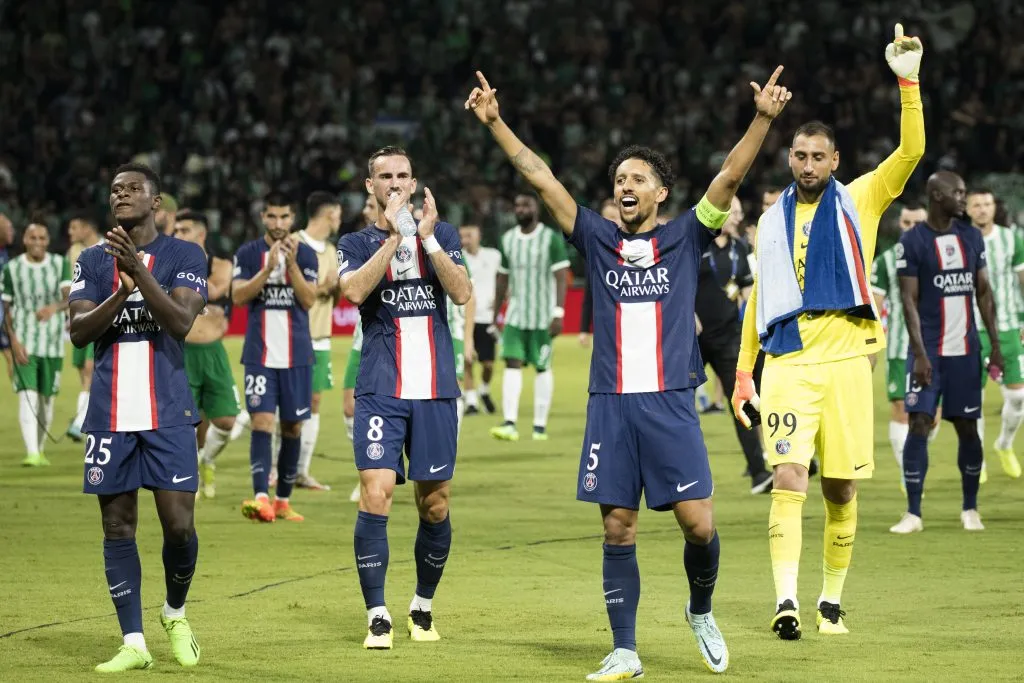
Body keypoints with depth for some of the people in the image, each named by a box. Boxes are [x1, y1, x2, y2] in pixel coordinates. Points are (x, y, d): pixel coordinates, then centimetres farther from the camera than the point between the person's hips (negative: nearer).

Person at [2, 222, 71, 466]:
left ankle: (41, 449, 27)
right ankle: (31, 453, -22)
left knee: (47, 397, 9)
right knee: (27, 395, -14)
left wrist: (55, 307, -36)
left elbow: (70, 298, -12)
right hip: (24, 343, -2)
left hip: (53, 342, 2)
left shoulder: (60, 265, 1)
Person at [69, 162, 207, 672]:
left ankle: (175, 612, 20)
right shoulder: (92, 261, 9)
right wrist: (120, 294, -18)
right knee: (117, 525, 1)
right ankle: (133, 643, 6)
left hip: (168, 413, -2)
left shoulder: (184, 257, 1)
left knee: (179, 524, -8)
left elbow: (181, 321, -14)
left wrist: (138, 271, -24)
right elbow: (78, 331, -2)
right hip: (110, 414, 3)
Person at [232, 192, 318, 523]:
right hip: (260, 353, -2)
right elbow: (238, 296, -9)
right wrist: (268, 268, -20)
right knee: (262, 422, -14)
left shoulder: (305, 254, 3)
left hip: (297, 354, 2)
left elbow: (308, 300, -6)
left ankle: (283, 500, 16)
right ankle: (260, 498, -23)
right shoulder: (247, 254, 2)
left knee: (292, 427, 6)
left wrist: (291, 263, -18)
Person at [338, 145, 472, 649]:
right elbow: (355, 290, -13)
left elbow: (462, 293, -7)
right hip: (380, 391, -1)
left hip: (435, 389, 2)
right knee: (375, 494, -14)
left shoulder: (442, 234, 10)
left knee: (435, 505, 5)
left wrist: (427, 237, -15)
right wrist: (392, 236, -17)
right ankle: (377, 617, -8)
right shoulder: (357, 243, 7)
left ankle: (423, 606, 24)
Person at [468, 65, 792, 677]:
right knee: (618, 530, 2)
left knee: (698, 523, -7)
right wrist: (495, 124, 2)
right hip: (610, 403, 2)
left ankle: (701, 612, 21)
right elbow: (541, 179, 7)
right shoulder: (599, 239, 10)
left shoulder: (685, 238, 5)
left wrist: (763, 119, -17)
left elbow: (731, 176, -5)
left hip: (671, 403, -2)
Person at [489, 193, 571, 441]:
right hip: (515, 315, 4)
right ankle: (510, 424, -15)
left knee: (542, 367, 3)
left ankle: (540, 425, 9)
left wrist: (558, 313, -17)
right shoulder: (508, 239, 9)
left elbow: (561, 278, -9)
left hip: (543, 316, -4)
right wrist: (495, 315, 15)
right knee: (512, 363, -9)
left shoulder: (551, 239, -6)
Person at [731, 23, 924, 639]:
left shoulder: (859, 202, 5)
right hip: (786, 363, 1)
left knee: (841, 490, 3)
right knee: (789, 476, -15)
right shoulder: (773, 221, 14)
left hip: (845, 360, -1)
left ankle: (832, 601, 16)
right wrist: (743, 368, 15)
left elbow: (911, 152, -8)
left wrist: (908, 81, -18)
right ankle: (787, 601, -21)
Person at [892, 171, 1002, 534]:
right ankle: (913, 513, -5)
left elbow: (984, 293, 12)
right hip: (929, 350, -4)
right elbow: (909, 301, -8)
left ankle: (970, 509, 18)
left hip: (965, 350, 4)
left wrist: (995, 345, 6)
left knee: (967, 427, 6)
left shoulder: (971, 237, 8)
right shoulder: (912, 242, -6)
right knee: (919, 424, -9)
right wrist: (920, 354, -15)